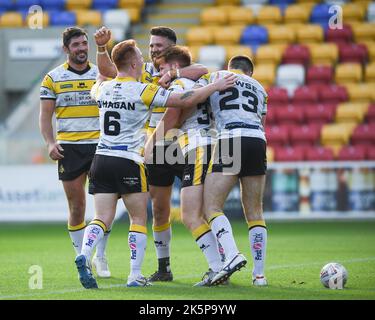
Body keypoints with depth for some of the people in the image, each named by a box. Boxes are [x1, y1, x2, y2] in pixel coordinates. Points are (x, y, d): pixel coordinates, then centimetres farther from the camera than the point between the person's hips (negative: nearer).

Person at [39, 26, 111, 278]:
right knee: (77, 206, 1)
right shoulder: (53, 78, 5)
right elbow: (45, 115, 5)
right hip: (69, 148, -1)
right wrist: (50, 142, -9)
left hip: (100, 145, 1)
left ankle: (100, 256, 9)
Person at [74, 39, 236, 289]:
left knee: (103, 218, 2)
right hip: (129, 163, -5)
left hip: (102, 158, 5)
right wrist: (215, 86, 1)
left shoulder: (103, 89, 7)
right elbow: (185, 100, -10)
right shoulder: (143, 91, -9)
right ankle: (135, 276, 4)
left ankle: (84, 255, -24)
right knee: (139, 219, 8)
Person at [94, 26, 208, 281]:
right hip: (155, 152, 4)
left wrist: (173, 74, -34)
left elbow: (202, 71, -26)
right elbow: (108, 70, -3)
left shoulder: (182, 71, -4)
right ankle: (164, 267, 18)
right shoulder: (142, 72, 6)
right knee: (159, 209, 8)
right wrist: (102, 47, -19)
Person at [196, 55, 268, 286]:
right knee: (255, 212, 11)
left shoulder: (214, 77, 16)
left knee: (212, 207, -2)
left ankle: (232, 255, -23)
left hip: (230, 140, -4)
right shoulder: (259, 88, 29)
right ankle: (259, 274, 9)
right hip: (258, 141, 4)